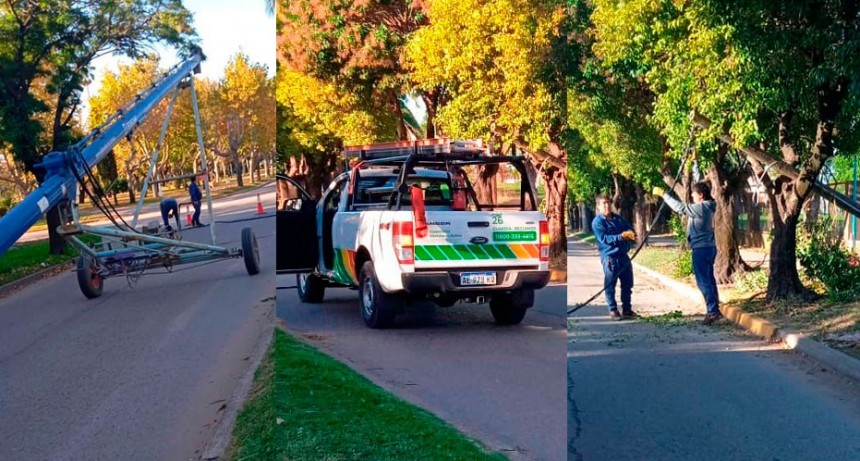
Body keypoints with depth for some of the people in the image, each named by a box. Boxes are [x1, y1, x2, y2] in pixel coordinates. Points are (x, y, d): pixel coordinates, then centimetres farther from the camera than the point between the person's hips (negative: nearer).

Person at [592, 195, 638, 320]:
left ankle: (627, 309, 20)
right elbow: (604, 239, -18)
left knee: (627, 284, 11)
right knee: (610, 286, 0)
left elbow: (630, 229, 12)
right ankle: (613, 310, 8)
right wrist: (621, 236, -25)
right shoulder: (597, 222, -7)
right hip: (610, 257, -7)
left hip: (624, 256, 7)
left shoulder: (618, 218, 14)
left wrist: (630, 233, -14)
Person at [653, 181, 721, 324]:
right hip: (708, 247, 10)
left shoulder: (701, 208, -18)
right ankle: (714, 310, 19)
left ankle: (713, 311, -9)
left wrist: (663, 194, -13)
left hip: (701, 248, -10)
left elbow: (680, 207, -18)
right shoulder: (706, 207, 13)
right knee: (708, 279, 14)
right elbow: (685, 208, 19)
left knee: (703, 281, -8)